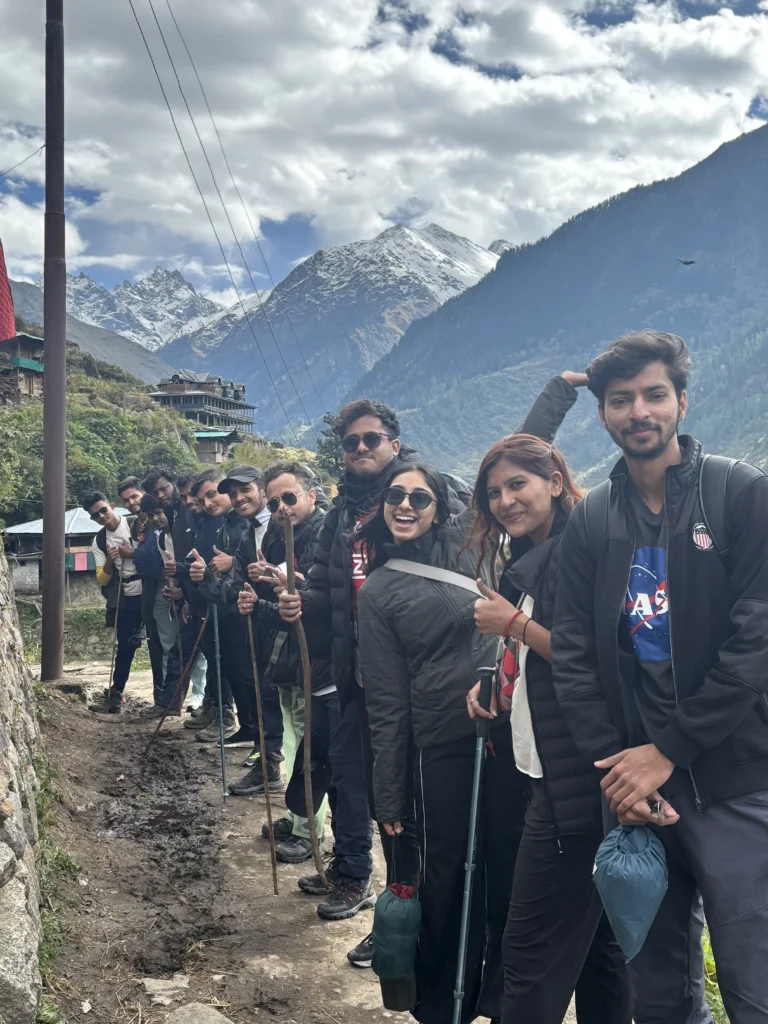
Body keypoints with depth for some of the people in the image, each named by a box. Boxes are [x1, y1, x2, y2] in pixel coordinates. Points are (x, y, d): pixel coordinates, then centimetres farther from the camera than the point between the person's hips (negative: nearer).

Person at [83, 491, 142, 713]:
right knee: (125, 646, 7)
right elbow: (102, 580, 5)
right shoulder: (99, 541, 7)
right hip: (125, 600, 3)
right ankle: (116, 691, 22)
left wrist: (133, 554, -17)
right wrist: (109, 561, -13)